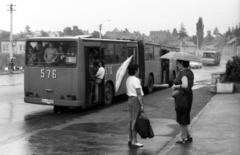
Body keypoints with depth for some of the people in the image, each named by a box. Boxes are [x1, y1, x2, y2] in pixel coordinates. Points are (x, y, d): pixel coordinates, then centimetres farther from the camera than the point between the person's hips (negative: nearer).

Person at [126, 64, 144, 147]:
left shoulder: (128, 79, 11)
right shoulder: (136, 80, -16)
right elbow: (139, 94, -19)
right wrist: (142, 105, -17)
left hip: (130, 99, 9)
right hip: (136, 100, -9)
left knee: (131, 119, 15)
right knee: (135, 120, -4)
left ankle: (130, 138, 24)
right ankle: (134, 140, 0)